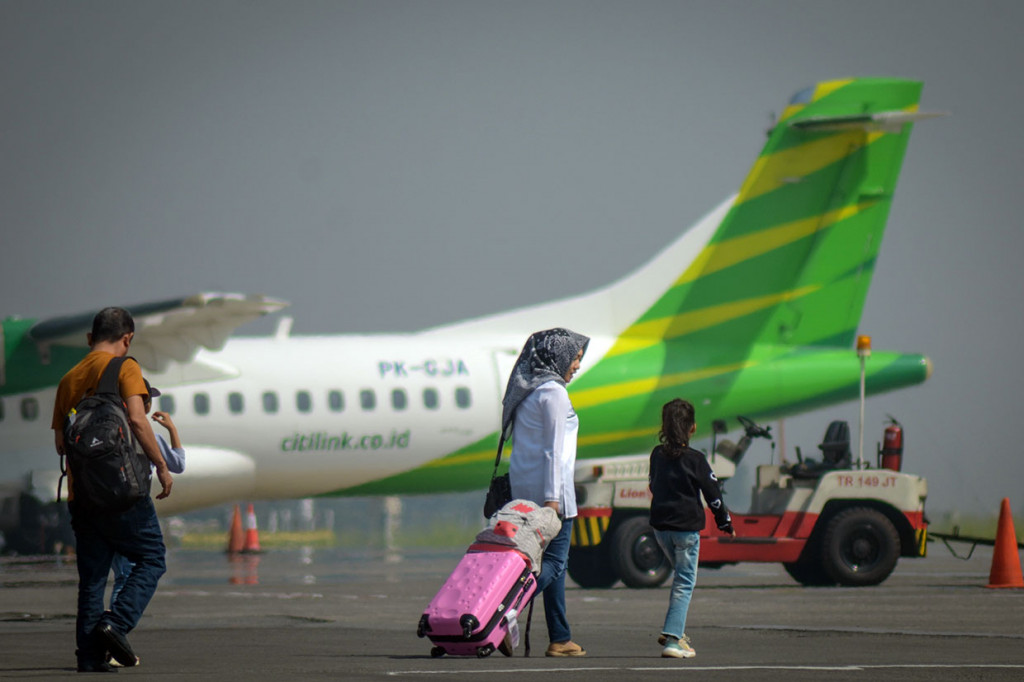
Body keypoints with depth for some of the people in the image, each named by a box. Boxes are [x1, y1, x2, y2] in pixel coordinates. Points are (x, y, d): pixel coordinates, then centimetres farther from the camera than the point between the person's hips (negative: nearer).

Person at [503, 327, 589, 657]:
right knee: (554, 561, -7)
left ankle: (560, 639, 11)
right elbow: (553, 450, -16)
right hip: (548, 485, -9)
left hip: (522, 482, 9)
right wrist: (552, 497, -19)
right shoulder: (553, 392, -12)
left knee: (552, 559, 11)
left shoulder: (526, 391, 16)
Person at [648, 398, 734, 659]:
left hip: (660, 526, 6)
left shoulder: (657, 455, 4)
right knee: (685, 582, -2)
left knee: (682, 575, 23)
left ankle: (676, 631, 16)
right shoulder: (695, 459, -11)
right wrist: (725, 522, 6)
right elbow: (712, 494, -6)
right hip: (686, 527, -6)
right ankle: (673, 639, -11)